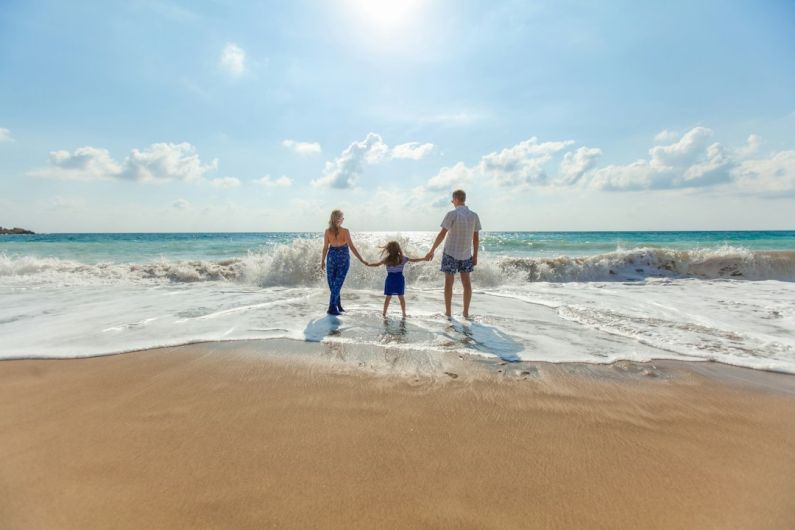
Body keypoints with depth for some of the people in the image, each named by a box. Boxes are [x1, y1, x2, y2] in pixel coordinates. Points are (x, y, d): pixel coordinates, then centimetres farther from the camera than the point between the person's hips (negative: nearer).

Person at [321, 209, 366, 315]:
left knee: (333, 283, 15)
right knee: (337, 283, 2)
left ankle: (338, 306, 23)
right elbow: (352, 247, -14)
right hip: (343, 258, -3)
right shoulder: (345, 231, -13)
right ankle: (332, 308, 0)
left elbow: (325, 247, 0)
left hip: (332, 257, 3)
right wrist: (362, 260, -9)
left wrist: (323, 261, 12)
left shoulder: (327, 231, -5)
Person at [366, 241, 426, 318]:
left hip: (390, 279, 0)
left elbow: (377, 264, 2)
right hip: (399, 279, 0)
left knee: (388, 297, 8)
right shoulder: (403, 258, -4)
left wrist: (369, 264, 18)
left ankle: (384, 313, 11)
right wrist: (424, 259, 14)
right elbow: (413, 260, 2)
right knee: (401, 297, 9)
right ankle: (404, 313, 14)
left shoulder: (386, 259, -6)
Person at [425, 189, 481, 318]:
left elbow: (442, 234, -14)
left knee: (449, 282, 4)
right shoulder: (474, 215, 1)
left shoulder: (452, 214, -13)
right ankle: (466, 312, 14)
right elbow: (476, 238, 3)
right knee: (466, 282, 10)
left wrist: (432, 251, -8)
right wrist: (475, 255, 11)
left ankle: (448, 312, 10)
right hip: (466, 254, 4)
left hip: (450, 253, -4)